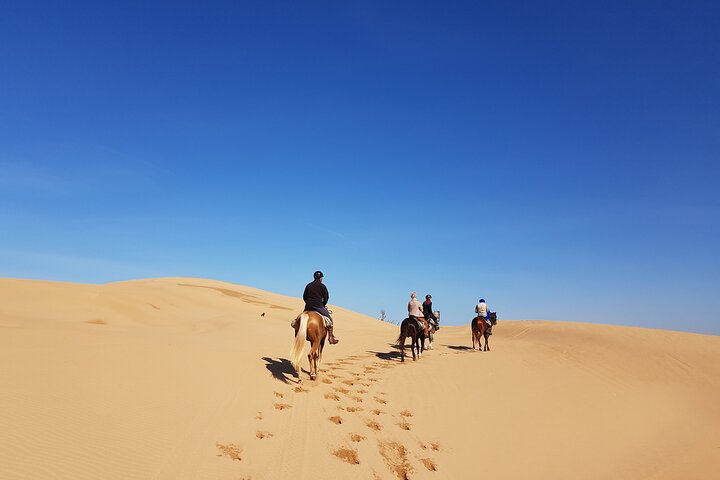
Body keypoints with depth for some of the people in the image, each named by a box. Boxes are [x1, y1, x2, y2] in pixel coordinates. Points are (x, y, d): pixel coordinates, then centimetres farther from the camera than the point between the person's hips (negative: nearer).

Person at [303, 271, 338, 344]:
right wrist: (323, 305, 16)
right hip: (318, 306, -5)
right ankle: (331, 337, 0)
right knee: (329, 320, 5)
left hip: (308, 307, 5)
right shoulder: (322, 286, 1)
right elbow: (326, 297, 0)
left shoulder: (308, 285, 14)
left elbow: (304, 297, 17)